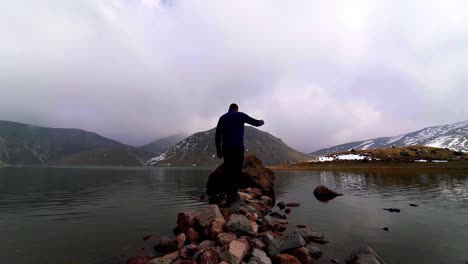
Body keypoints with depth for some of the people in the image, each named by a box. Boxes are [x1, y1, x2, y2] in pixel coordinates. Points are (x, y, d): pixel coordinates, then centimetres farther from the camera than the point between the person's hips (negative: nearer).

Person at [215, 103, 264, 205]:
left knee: (228, 172, 10)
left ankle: (228, 196, 11)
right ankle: (233, 194, 9)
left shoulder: (222, 117, 12)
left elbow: (217, 135, 9)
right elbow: (256, 123, 10)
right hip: (238, 148, -3)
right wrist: (261, 122, 34)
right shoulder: (241, 115, 4)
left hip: (226, 148, 3)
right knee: (237, 171, 8)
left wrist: (218, 150, 14)